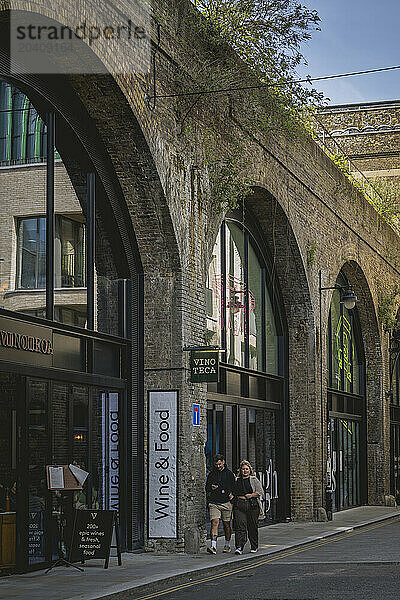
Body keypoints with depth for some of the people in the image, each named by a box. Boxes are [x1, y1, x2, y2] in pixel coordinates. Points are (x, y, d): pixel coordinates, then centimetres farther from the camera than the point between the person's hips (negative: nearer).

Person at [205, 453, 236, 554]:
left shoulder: (229, 474, 4)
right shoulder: (211, 474, 8)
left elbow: (234, 487, 11)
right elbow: (206, 488, 15)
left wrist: (232, 494, -8)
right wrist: (211, 488, -7)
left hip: (226, 502, 0)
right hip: (214, 503, 0)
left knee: (226, 524, 8)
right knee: (214, 522, -13)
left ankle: (227, 545, 24)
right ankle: (213, 546, -20)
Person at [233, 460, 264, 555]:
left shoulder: (254, 480, 5)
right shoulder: (237, 480, 13)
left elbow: (260, 492, 1)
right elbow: (233, 493, 22)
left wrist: (251, 495, -9)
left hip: (252, 505, -1)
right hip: (239, 506, 1)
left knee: (252, 527, 5)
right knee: (240, 526, -11)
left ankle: (254, 547, 20)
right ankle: (239, 547, -16)